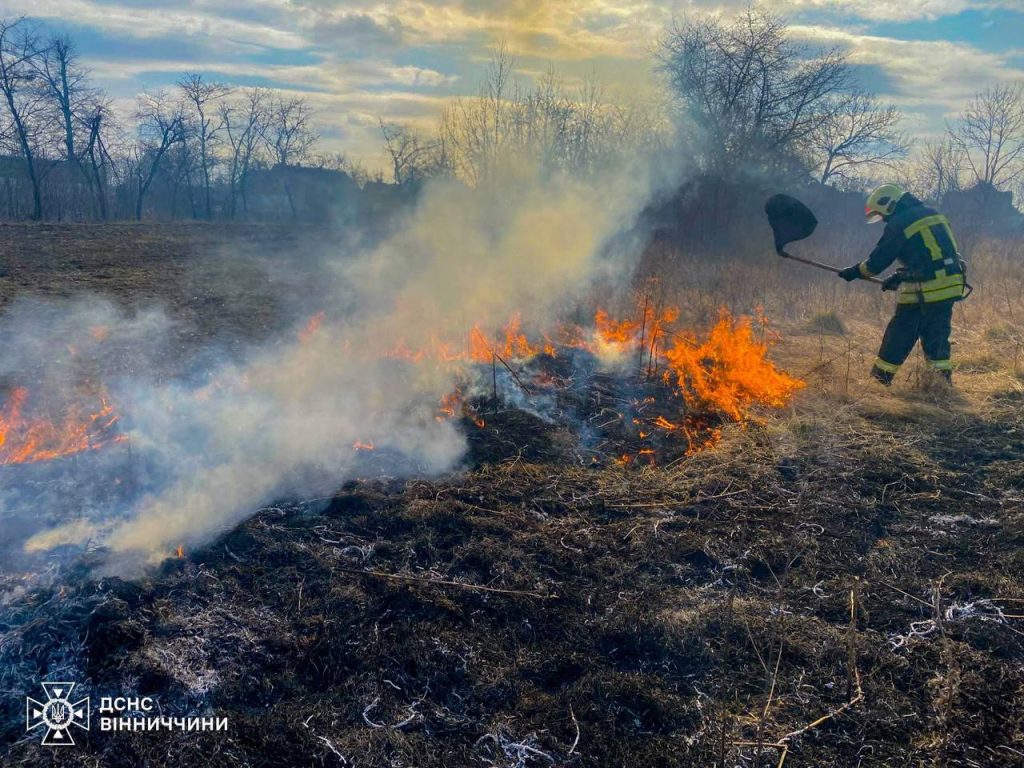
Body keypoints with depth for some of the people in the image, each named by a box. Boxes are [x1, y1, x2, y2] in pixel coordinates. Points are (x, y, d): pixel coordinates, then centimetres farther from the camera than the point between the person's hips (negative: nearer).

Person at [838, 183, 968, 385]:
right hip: (952, 285, 7)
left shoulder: (899, 223, -8)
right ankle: (942, 380, 17)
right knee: (936, 335, 16)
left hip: (926, 290, -7)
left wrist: (853, 272, 11)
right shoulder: (932, 214, 16)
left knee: (900, 334, 4)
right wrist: (900, 276, 23)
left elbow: (878, 260, -4)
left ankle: (880, 378, 12)